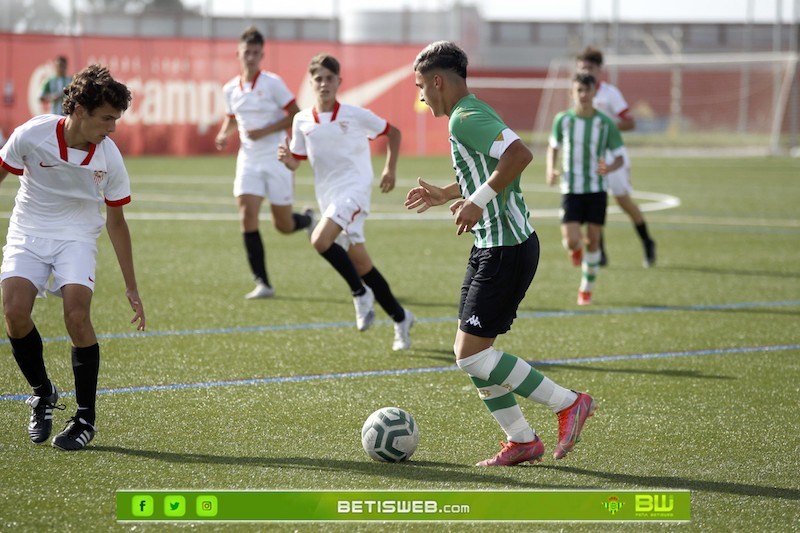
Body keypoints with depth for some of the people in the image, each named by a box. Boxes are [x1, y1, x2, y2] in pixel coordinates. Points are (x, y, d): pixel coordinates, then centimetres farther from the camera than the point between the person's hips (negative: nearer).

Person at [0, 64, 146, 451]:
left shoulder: (109, 157, -12)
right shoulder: (31, 135, -18)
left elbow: (116, 222, 0)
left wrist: (131, 288, 3)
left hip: (77, 237, 0)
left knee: (77, 315, -22)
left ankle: (86, 419, -6)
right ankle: (42, 393, 6)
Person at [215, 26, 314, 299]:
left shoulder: (272, 83, -10)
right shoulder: (230, 89, 5)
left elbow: (295, 116, -9)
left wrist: (265, 131, -19)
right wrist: (224, 134, 2)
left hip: (277, 159, -4)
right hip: (248, 161, 4)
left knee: (283, 226, 3)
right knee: (247, 218, -13)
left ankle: (308, 220, 41)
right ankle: (262, 284, -9)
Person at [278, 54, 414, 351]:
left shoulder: (356, 116, -4)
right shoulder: (302, 121, 6)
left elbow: (393, 133, 9)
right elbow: (296, 162, 13)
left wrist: (390, 169, 0)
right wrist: (286, 158, -10)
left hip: (354, 190, -5)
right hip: (328, 197, 5)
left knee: (320, 240, -28)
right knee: (361, 264, 6)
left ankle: (360, 293, -9)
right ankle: (400, 319, 21)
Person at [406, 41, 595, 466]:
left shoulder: (464, 120, -16)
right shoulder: (471, 115, 16)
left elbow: (519, 154, -31)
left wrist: (478, 200, -27)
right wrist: (446, 194, 29)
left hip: (506, 250, -11)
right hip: (492, 247, 11)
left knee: (471, 355, -10)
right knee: (470, 351, 11)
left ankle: (568, 404, -2)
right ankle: (522, 441, 15)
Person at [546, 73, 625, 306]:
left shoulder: (605, 124, -6)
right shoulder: (563, 120, -3)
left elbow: (619, 158, 0)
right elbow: (553, 147, 13)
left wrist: (609, 168, -23)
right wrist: (551, 170, -6)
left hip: (597, 190, 0)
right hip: (571, 190, 0)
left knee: (593, 242, 2)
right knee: (571, 242, -13)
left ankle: (586, 290, 19)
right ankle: (575, 246, 27)